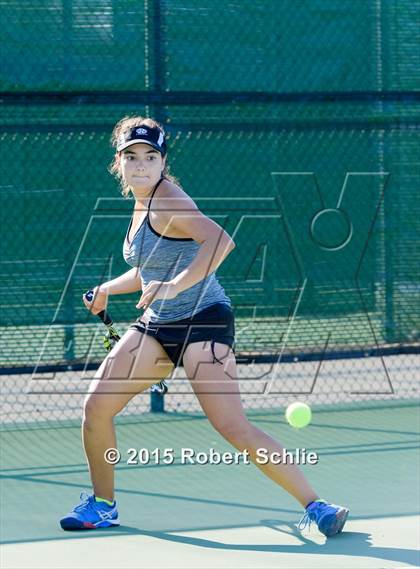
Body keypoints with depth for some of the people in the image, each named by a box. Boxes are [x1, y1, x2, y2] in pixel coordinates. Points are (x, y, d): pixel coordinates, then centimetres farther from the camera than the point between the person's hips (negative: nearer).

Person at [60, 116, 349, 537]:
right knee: (96, 406, 0)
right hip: (157, 325, 8)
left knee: (232, 427, -18)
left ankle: (313, 505, -12)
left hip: (203, 320, -8)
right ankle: (102, 505, 19)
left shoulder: (166, 200, -15)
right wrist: (108, 289, 21)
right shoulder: (142, 203, 12)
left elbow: (220, 241, -33)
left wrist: (174, 286, -39)